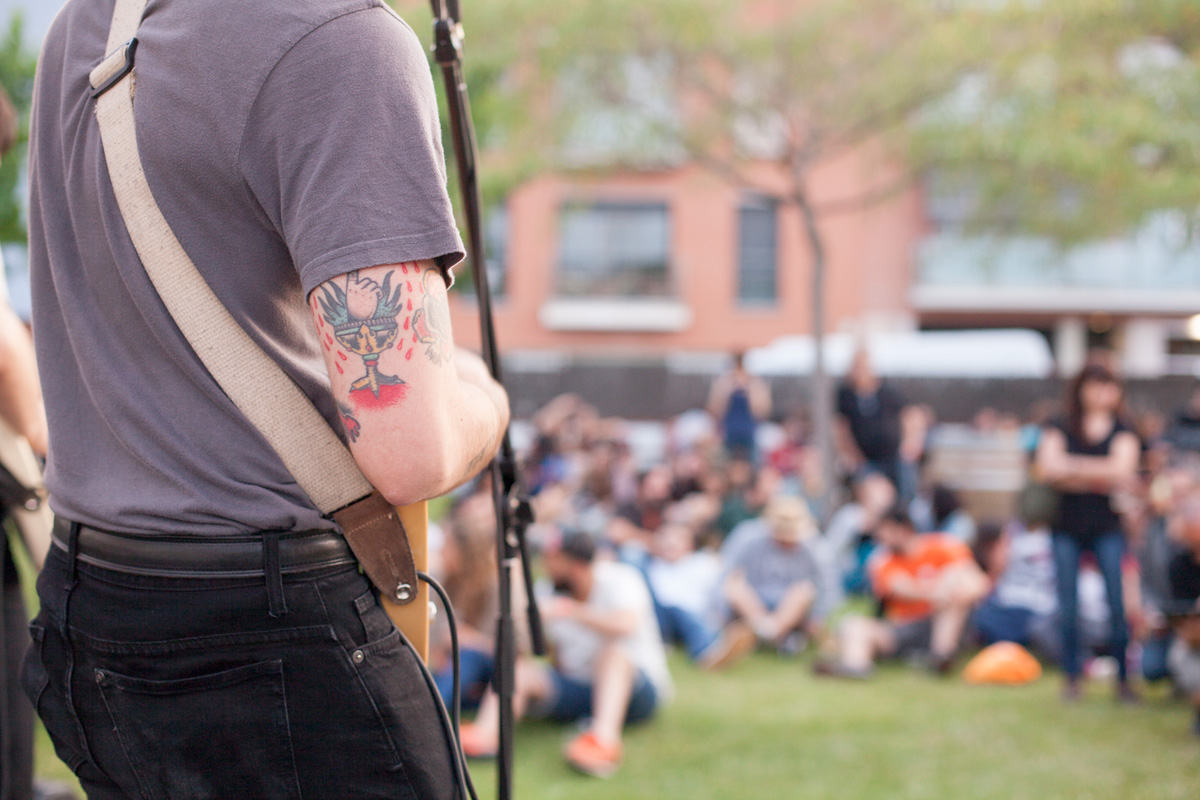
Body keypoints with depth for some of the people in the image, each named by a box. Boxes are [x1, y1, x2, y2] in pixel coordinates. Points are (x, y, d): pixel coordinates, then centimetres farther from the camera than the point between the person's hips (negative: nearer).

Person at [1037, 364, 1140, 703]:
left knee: (1118, 604, -6)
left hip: (1107, 526, -1)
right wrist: (1102, 476, -10)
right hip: (1068, 526, 1)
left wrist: (1074, 466, -8)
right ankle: (1073, 677, 10)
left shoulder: (1123, 433, 7)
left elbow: (1122, 468, -10)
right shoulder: (1060, 430, 7)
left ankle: (1123, 678, 2)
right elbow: (1049, 468, -9)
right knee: (1068, 607, 0)